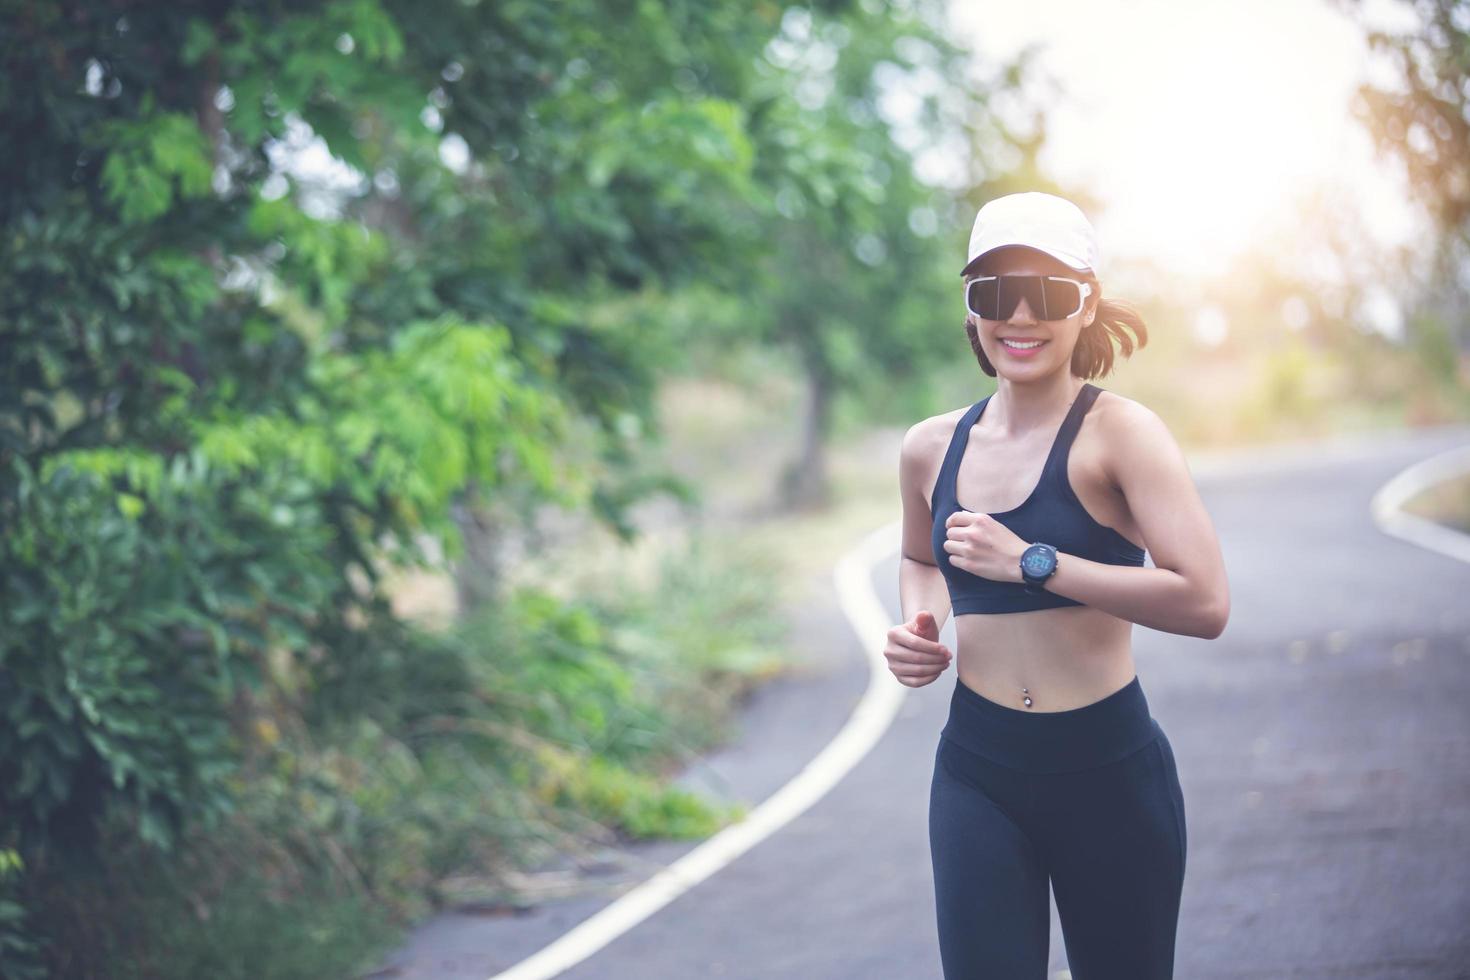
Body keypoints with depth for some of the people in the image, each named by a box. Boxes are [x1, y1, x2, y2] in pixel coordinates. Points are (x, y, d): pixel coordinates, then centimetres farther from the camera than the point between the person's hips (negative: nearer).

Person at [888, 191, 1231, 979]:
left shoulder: (1117, 432, -11)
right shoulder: (931, 448, 4)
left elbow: (1205, 602, -22)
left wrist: (1032, 562, -22)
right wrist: (916, 624, 4)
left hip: (1110, 772, -3)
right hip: (977, 774, 3)